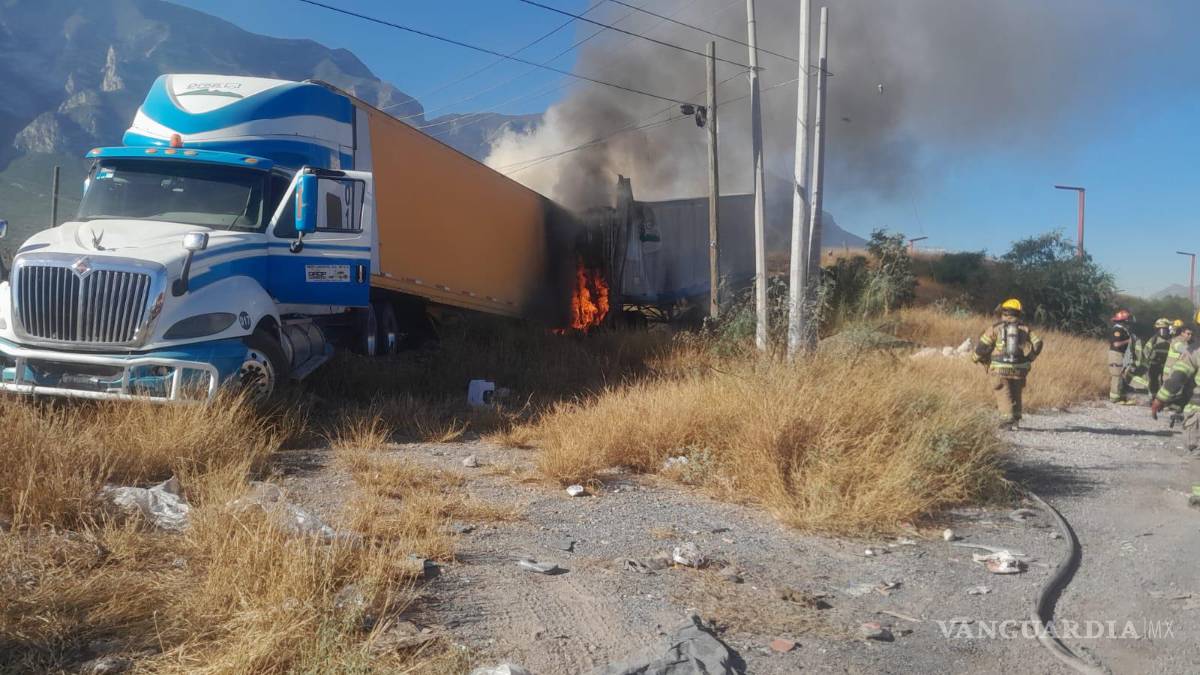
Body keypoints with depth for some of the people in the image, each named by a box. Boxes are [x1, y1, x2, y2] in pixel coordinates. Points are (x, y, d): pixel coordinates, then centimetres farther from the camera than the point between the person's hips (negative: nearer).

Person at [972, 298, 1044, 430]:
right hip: (1019, 369, 3)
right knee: (1016, 395, 18)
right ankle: (1015, 420, 19)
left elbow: (983, 345, -5)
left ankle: (1007, 419, -14)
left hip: (1000, 369, -3)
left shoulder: (996, 328, -2)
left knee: (1004, 395, 1)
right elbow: (1037, 343, 0)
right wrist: (1029, 358, 14)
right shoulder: (1024, 328, 7)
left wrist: (976, 357, 13)